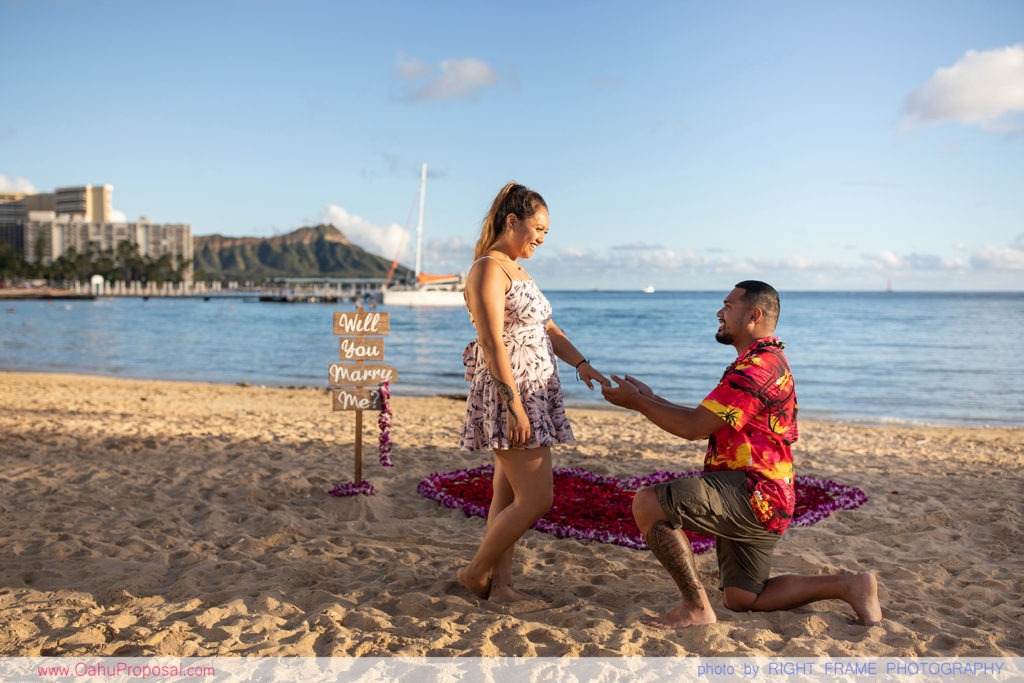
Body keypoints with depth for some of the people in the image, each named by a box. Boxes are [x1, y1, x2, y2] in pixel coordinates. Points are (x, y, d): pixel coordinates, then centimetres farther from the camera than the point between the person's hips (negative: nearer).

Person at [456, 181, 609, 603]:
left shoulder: (518, 271, 19)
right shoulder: (488, 270, -11)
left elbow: (547, 328, 18)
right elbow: (491, 342, -19)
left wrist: (580, 363, 3)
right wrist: (514, 405, -23)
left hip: (534, 394, 10)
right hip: (507, 394, -9)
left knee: (508, 496, 11)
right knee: (536, 498, -9)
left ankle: (500, 584, 17)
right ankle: (475, 572, 6)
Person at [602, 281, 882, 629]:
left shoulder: (756, 366, -16)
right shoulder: (769, 361, 21)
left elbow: (694, 427, -19)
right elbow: (704, 421, 20)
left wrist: (636, 403, -8)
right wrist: (651, 398, 15)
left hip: (751, 495, -11)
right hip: (762, 500, 11)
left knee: (648, 503, -22)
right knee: (740, 599, 17)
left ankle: (696, 608, -14)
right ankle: (849, 585, 16)